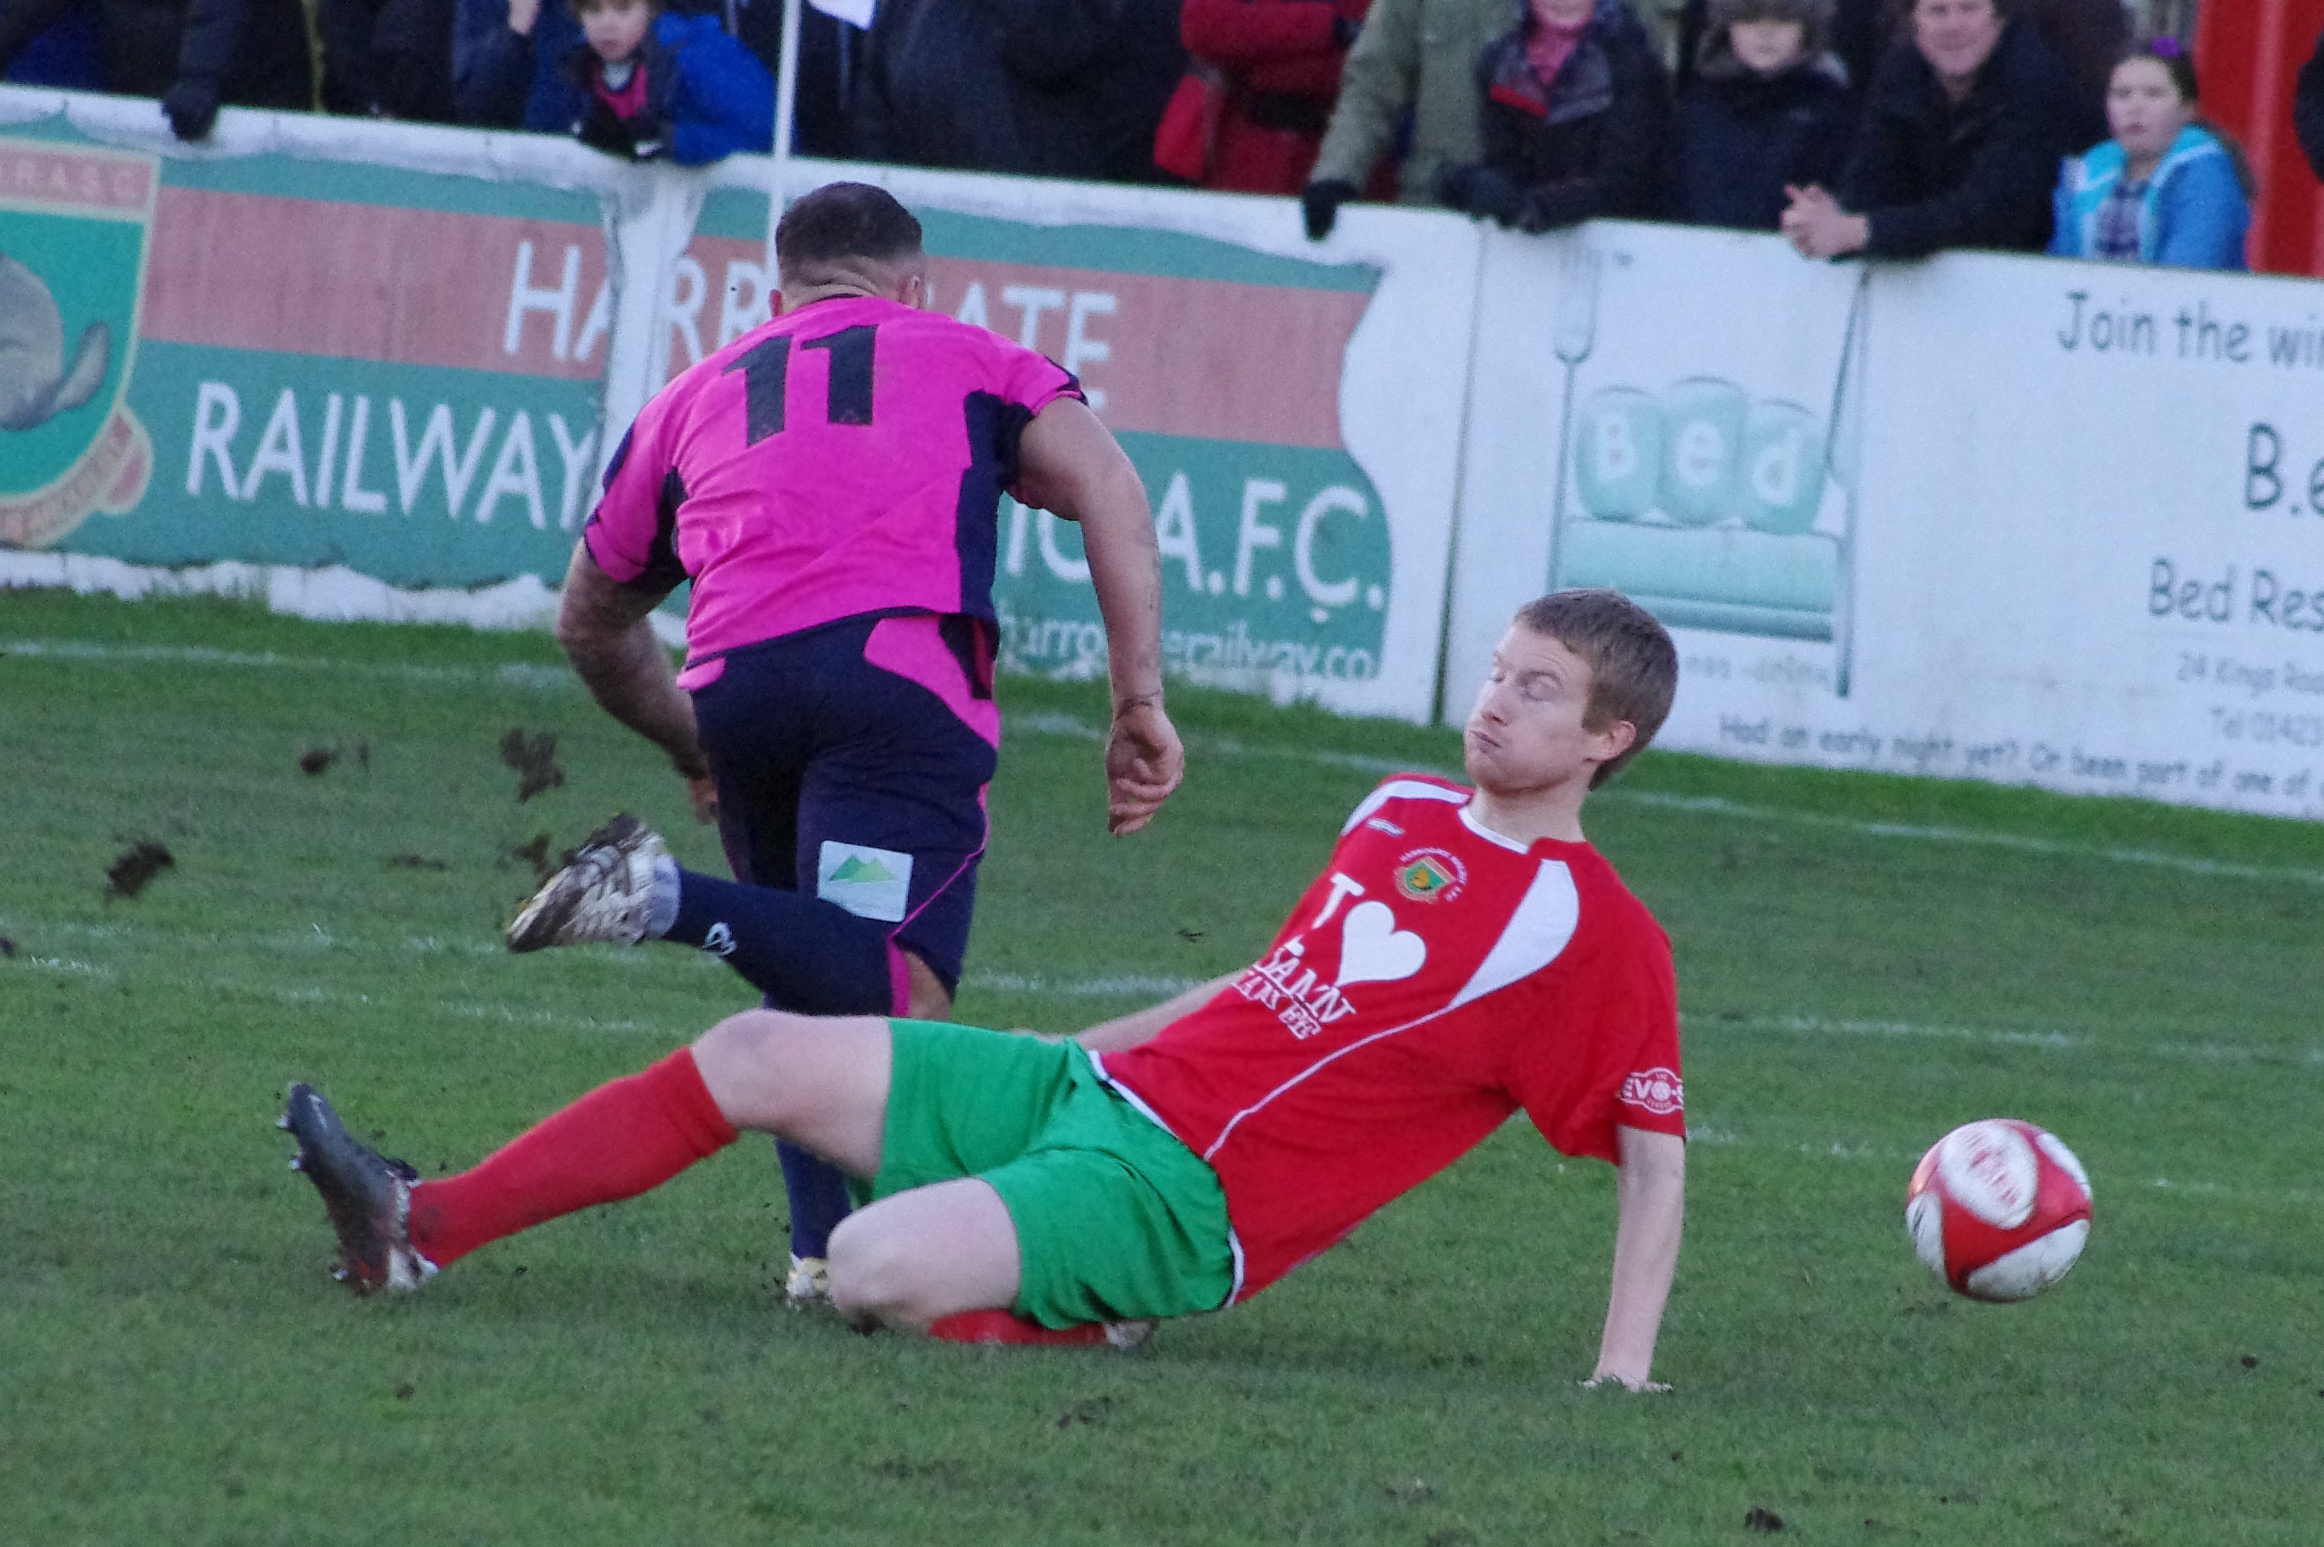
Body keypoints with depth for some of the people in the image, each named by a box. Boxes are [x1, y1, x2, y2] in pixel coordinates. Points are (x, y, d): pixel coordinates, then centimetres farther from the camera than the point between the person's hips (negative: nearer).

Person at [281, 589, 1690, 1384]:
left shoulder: (1597, 931, -9)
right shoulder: (1402, 816, 14)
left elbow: (1658, 1153, -7)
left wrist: (1622, 1377, -15)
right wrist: (1084, 1046, 27)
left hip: (1181, 1193, -8)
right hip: (1096, 1087, 8)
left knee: (874, 1271, -31)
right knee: (758, 1054, 2)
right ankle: (424, 1230, 6)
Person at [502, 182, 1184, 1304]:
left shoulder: (695, 399, 33)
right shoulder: (972, 362, 27)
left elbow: (591, 619, 42)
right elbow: (1106, 491, 9)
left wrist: (690, 744, 58)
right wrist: (1140, 702, 5)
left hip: (735, 681, 4)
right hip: (903, 664, -4)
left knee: (811, 985, 19)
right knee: (897, 995, -17)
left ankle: (826, 1243, 3)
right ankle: (676, 901, -36)